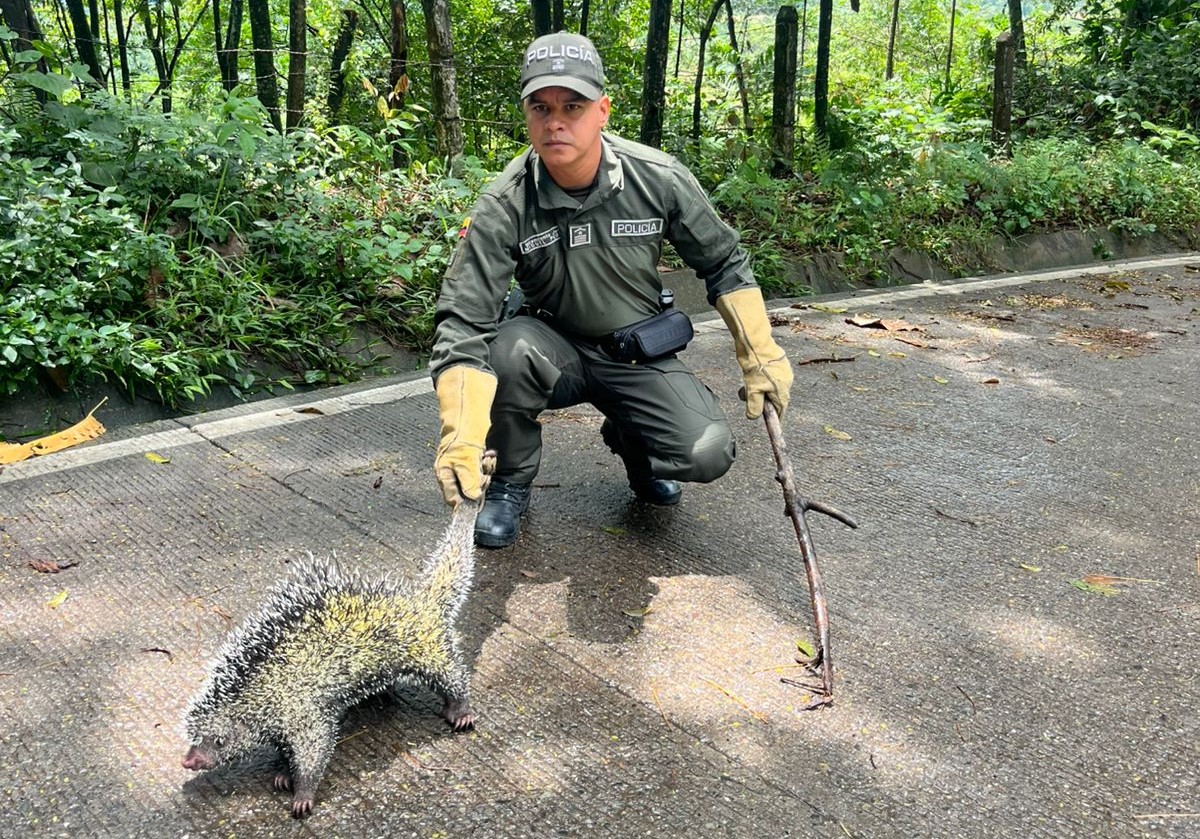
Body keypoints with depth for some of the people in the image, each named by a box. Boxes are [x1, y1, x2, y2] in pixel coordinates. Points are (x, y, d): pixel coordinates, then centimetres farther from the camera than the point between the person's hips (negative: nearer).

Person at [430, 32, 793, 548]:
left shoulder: (660, 179, -15)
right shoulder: (503, 208, -21)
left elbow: (724, 264, 0)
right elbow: (463, 323, -27)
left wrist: (762, 358, -1)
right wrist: (462, 437, -40)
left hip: (641, 354, 1)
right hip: (556, 353, -1)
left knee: (708, 454, -21)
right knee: (507, 349, -35)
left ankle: (629, 440, 16)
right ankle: (511, 483, -6)